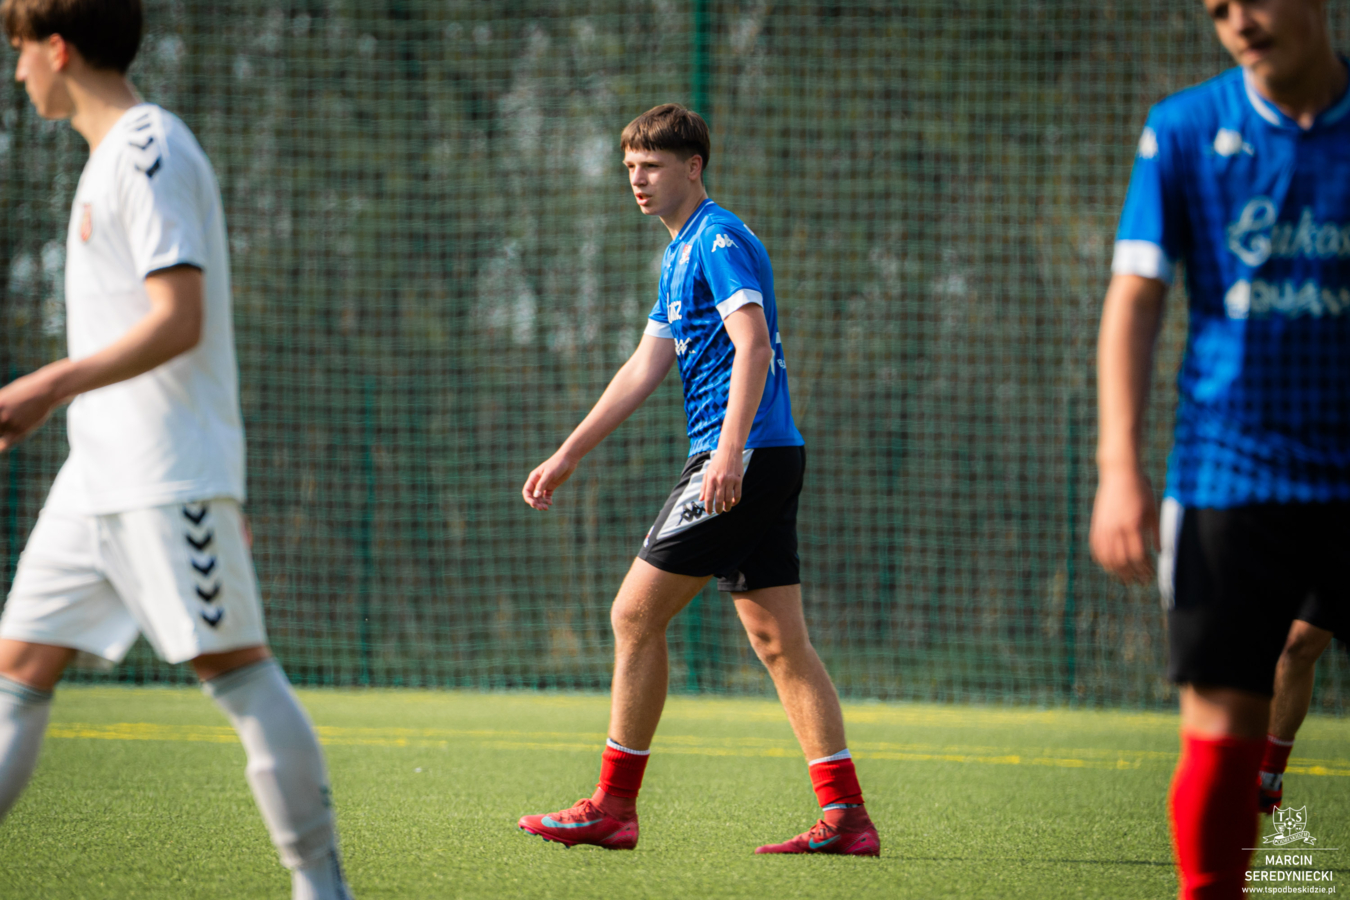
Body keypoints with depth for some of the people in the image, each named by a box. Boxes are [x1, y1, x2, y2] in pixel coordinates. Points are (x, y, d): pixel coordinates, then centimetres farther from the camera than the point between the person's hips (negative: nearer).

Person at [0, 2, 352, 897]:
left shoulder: (147, 151, -12)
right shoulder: (120, 153, 19)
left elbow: (178, 321, -21)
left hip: (168, 475, -10)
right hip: (98, 474, 10)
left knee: (234, 665, -7)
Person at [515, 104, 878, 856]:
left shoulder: (721, 240, -8)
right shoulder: (682, 254, 22)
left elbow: (754, 346, -20)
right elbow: (647, 368, 23)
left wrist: (730, 449, -31)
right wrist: (569, 455, 21)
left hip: (745, 459, -10)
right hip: (770, 463, 10)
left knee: (636, 616, -5)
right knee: (780, 642, 5)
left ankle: (614, 808, -1)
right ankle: (846, 815, 1)